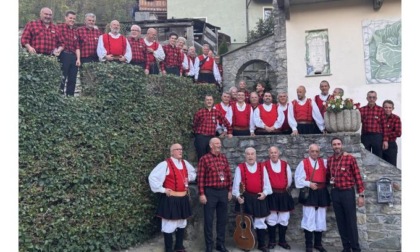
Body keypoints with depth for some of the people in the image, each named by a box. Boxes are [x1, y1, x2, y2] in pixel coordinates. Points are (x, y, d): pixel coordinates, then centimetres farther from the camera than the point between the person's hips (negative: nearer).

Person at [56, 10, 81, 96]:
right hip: (64, 56, -6)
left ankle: (70, 97, 15)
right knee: (62, 79, -2)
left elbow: (77, 46, 13)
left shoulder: (75, 31, 18)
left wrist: (78, 59, 5)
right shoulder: (60, 27, -1)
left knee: (72, 80, 8)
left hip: (73, 57, 6)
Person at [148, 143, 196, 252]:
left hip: (183, 198, 7)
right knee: (169, 225, 0)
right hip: (170, 199, -7)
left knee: (182, 223, 17)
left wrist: (188, 178, 11)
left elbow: (193, 173, 29)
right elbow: (152, 177, -18)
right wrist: (162, 190, -16)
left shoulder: (185, 163, 9)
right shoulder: (165, 164, -13)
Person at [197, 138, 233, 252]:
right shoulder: (204, 159, -7)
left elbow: (228, 175, 11)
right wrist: (202, 194, -12)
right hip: (210, 192, -5)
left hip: (223, 192, 5)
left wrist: (229, 190, 8)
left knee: (222, 219, 12)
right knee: (209, 220, 4)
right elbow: (200, 178, -9)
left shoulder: (224, 158, 8)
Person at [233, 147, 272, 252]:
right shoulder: (240, 168, -2)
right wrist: (237, 195, -15)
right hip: (246, 198, -2)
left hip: (259, 198, 2)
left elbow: (266, 181, 7)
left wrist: (265, 192, -6)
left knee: (260, 222, 9)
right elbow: (236, 183, -5)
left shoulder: (262, 167, 6)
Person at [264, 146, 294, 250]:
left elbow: (289, 179, 13)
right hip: (271, 195, -3)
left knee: (284, 219, 9)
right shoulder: (265, 165, -8)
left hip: (283, 195, 3)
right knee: (272, 219, 4)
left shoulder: (285, 165, 3)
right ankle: (272, 241, 16)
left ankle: (282, 241, 22)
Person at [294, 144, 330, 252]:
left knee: (321, 220, 10)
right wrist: (309, 184, -15)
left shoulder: (324, 162, 10)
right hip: (309, 193, -4)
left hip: (322, 193, 4)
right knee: (309, 220, -2)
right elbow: (298, 179, -4)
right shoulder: (303, 163, -1)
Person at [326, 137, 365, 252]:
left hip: (347, 192, -4)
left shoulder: (350, 158, -7)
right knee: (340, 221, 10)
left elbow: (357, 177, -7)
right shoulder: (329, 160, 6)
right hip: (335, 193, 5)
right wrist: (330, 180, 0)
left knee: (351, 221, 1)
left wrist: (361, 194, -9)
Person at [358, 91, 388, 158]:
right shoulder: (361, 109, 5)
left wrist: (385, 140, -5)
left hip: (377, 137, -1)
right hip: (365, 137, 1)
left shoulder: (380, 110, 1)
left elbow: (384, 126, -1)